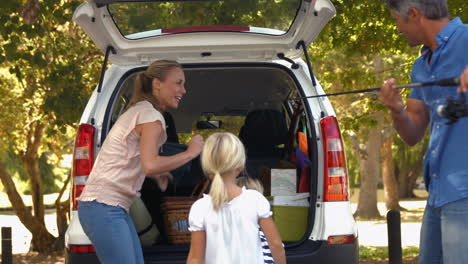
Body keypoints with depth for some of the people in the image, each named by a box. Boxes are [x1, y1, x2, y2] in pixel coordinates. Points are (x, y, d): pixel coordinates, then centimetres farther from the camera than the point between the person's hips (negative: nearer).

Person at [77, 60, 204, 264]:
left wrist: (157, 175, 10)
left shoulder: (139, 110, 19)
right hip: (104, 207, -10)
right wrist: (189, 153, -16)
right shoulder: (151, 116, -12)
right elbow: (150, 165, -27)